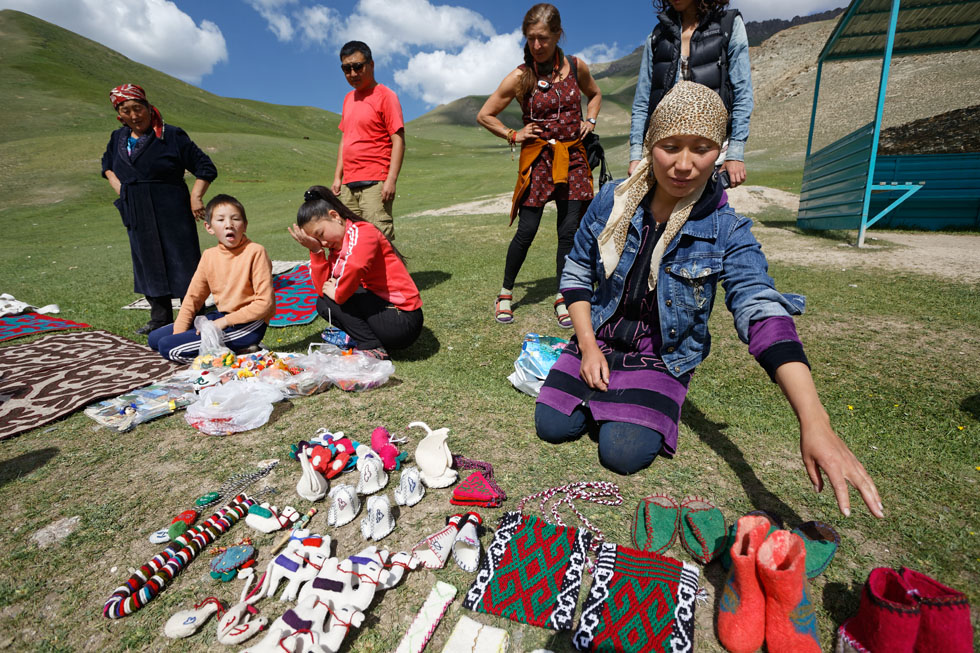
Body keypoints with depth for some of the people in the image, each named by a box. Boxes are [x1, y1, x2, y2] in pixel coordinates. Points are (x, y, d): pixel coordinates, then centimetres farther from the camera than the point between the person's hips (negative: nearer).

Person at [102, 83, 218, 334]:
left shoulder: (171, 136, -6)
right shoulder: (118, 138, 12)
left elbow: (205, 167, -6)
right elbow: (107, 165, 31)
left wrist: (195, 197, -13)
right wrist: (119, 187, 13)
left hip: (171, 213, -6)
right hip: (138, 216, 7)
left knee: (182, 262, -5)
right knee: (147, 264, 11)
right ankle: (160, 318, 22)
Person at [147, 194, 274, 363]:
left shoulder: (255, 252, -13)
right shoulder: (209, 256, 7)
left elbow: (265, 302, -18)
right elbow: (193, 297, 11)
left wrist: (225, 321, -16)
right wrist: (178, 333, 0)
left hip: (248, 324, -8)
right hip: (221, 317, 8)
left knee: (168, 347, -14)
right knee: (155, 338, 7)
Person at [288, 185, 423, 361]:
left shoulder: (363, 231, -11)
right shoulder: (337, 248, 14)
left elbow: (355, 268, -33)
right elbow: (323, 287, 3)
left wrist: (338, 293, -16)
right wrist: (315, 250, -2)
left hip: (403, 322, -9)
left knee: (335, 298, -14)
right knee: (322, 304, 10)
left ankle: (372, 348, -11)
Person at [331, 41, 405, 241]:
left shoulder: (385, 96, -2)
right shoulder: (348, 98, 19)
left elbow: (398, 140, -9)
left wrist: (391, 179, -18)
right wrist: (338, 177, 17)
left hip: (375, 183, -7)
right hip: (348, 185, 7)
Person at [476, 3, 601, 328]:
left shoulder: (576, 67, 5)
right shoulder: (520, 77, -4)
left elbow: (595, 94, 26)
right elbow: (484, 115, 3)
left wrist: (589, 121, 10)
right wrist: (513, 135, -1)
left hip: (573, 158, 3)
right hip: (537, 159, -3)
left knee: (569, 231, -1)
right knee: (526, 231, -6)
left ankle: (562, 298, 11)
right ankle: (506, 292, 12)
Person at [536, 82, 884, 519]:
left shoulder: (726, 232, -13)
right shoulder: (612, 201, -7)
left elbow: (762, 312, -25)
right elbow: (577, 273, 1)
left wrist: (814, 422, -36)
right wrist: (588, 347, -9)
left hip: (663, 360, -2)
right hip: (599, 342, 2)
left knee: (624, 452, -19)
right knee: (552, 425, -11)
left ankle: (646, 404, 15)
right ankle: (602, 393, 20)